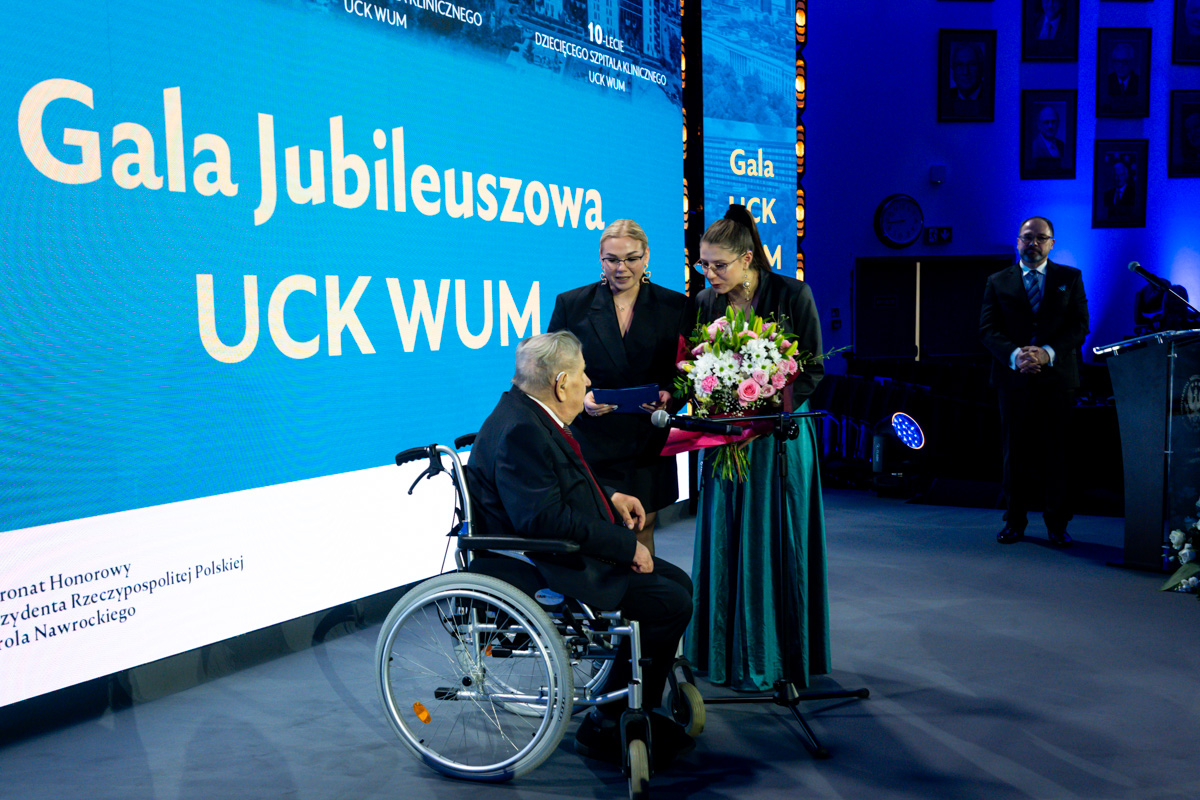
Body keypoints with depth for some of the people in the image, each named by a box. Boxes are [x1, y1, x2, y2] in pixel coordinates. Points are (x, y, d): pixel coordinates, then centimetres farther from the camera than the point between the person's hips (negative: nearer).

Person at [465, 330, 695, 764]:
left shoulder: (530, 413, 10)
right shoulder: (518, 431, -23)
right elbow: (546, 520, -30)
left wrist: (610, 497, 12)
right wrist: (626, 545, -23)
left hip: (565, 552, 11)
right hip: (541, 573, -11)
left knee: (678, 582, 9)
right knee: (671, 603, -14)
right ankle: (607, 727, -1)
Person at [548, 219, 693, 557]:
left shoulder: (675, 307, 4)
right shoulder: (571, 304, 2)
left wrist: (669, 395, -14)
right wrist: (581, 398, -14)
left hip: (648, 444, 1)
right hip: (591, 444, -1)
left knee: (642, 532, 8)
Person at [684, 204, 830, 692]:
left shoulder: (792, 295, -8)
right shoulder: (706, 303, 3)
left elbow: (812, 370, -7)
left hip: (780, 436, -3)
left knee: (774, 543, 1)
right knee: (724, 540, 6)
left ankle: (769, 658, 14)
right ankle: (725, 651, 19)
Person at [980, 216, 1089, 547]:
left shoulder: (1070, 278, 9)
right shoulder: (998, 281, 9)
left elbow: (1079, 324, 1)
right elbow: (988, 328, 1)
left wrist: (1048, 353, -15)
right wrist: (1014, 355, -17)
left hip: (1057, 378, 0)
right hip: (1014, 379, 0)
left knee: (1057, 454, 3)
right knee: (1015, 454, 4)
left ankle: (1058, 525, 13)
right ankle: (1014, 522, 13)